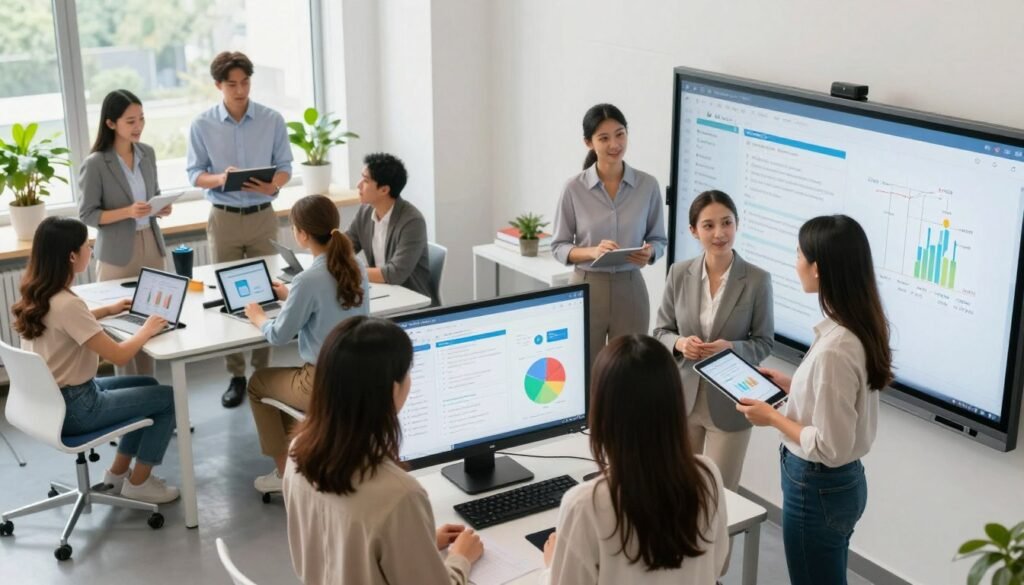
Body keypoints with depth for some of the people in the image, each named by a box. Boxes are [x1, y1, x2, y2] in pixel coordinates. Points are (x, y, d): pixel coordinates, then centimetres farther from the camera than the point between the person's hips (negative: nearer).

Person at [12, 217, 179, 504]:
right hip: (73, 407, -9)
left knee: (148, 386, 25)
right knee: (169, 397, 4)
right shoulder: (66, 303, -29)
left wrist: (107, 310, 21)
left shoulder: (36, 295, -1)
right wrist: (147, 329, -9)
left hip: (50, 398, 9)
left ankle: (118, 472, 28)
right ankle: (139, 483, 15)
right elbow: (119, 355, -26)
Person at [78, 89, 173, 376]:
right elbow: (87, 215, -11)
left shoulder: (148, 153, 4)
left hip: (151, 245, 5)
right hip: (118, 253, -5)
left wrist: (162, 207, -5)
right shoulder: (95, 164, -13)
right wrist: (128, 212, -23)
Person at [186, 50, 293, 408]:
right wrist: (220, 179, -23)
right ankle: (236, 375, 12)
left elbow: (285, 166, 1)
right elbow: (194, 173, -1)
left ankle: (263, 371, 14)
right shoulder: (202, 124, -4)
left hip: (262, 216, 0)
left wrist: (272, 186, -22)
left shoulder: (272, 120, -3)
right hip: (224, 218, 0)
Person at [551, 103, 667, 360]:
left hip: (630, 289, 1)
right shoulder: (574, 188, -6)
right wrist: (592, 252, -19)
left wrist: (649, 253, -15)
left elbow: (659, 239, 7)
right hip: (587, 288, -1)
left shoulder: (648, 185, -3)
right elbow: (558, 247, -1)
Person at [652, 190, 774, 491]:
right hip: (681, 397, 2)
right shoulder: (679, 273, -3)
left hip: (730, 400, -2)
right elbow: (660, 331, 4)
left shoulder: (757, 280, -11)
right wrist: (680, 343, -18)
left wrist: (733, 348, -23)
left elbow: (764, 342, -4)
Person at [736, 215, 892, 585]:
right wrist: (791, 386, 9)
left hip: (817, 489, -9)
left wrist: (773, 418, -14)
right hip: (843, 482, 9)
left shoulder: (833, 349, -30)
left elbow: (830, 447, -25)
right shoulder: (859, 330, -2)